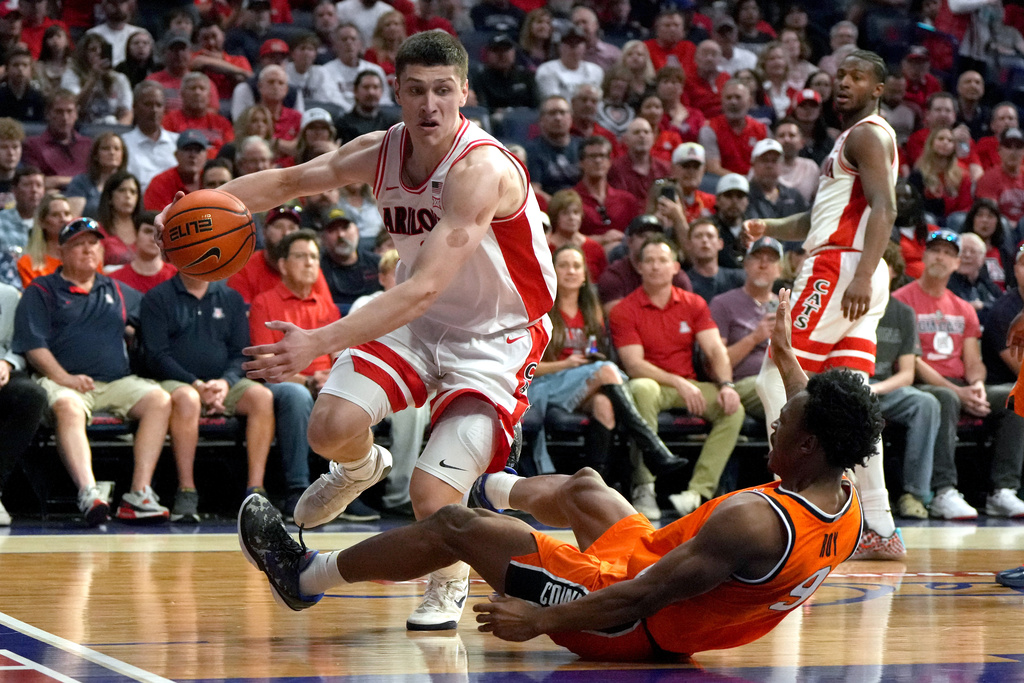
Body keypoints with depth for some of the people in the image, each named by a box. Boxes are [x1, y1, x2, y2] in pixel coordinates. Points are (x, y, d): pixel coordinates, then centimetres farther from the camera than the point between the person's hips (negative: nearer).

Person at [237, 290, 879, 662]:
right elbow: (824, 420, 14)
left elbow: (641, 599, -34)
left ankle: (307, 575, 21)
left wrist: (538, 618, -25)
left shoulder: (754, 522, -36)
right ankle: (495, 489, 65)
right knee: (580, 485, 29)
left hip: (634, 624, -9)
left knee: (455, 527, 1)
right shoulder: (848, 501, -9)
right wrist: (787, 357, 28)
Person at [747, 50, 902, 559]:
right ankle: (881, 529, 3)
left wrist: (862, 274, -31)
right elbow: (822, 217, 32)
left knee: (776, 380, -8)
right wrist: (770, 228, 16)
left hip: (840, 269, -10)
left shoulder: (867, 135, -5)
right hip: (850, 276, 10)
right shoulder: (852, 141, 26)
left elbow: (884, 208, -19)